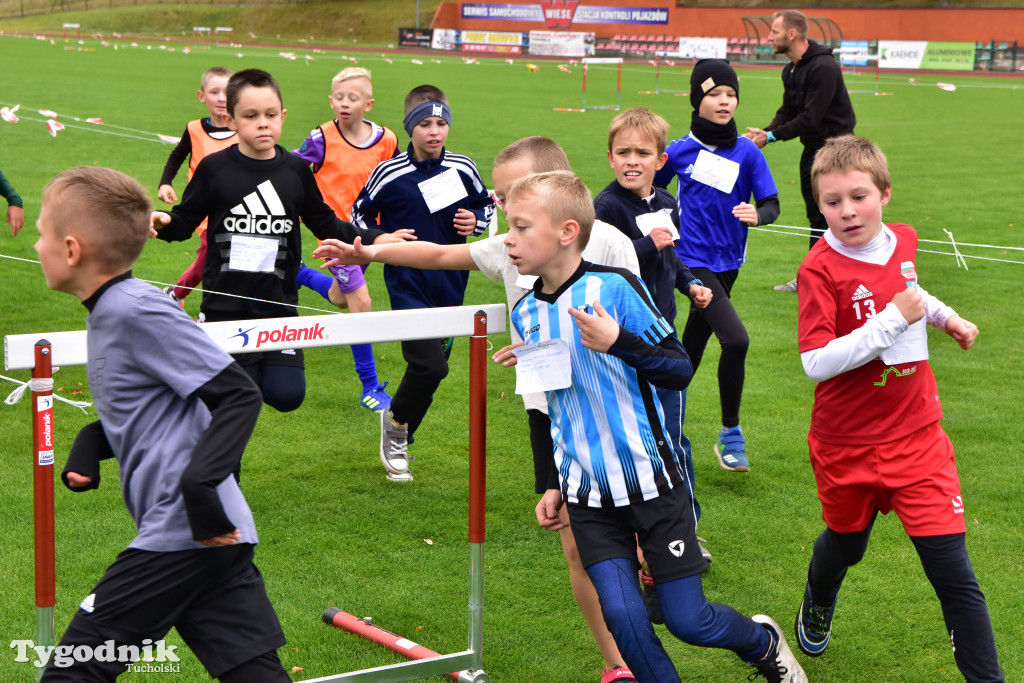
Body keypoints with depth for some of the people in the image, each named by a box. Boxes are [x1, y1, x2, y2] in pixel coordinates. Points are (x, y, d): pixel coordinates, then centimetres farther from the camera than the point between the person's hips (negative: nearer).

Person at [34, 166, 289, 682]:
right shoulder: (111, 312, 14)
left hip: (182, 533, -9)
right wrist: (91, 442, 12)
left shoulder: (136, 312, -14)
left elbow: (239, 395, -18)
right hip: (210, 532, 9)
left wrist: (199, 484, -26)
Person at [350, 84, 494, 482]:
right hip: (408, 285, -5)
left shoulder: (463, 170, 1)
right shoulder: (390, 174, -8)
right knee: (429, 367, -18)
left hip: (450, 283, 5)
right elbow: (360, 213, 6)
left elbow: (487, 205, 18)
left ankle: (398, 440, 32)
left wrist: (475, 222, -3)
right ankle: (395, 421, 11)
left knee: (432, 365, 12)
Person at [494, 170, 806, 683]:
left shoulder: (613, 288, -15)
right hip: (588, 495, 4)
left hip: (650, 481, -4)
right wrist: (554, 484, 17)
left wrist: (619, 343, -30)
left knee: (687, 621, 1)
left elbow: (679, 371, -13)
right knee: (622, 614, -11)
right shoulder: (525, 312, 4)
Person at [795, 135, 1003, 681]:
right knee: (845, 543, 23)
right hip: (846, 446, -2)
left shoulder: (903, 241, 0)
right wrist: (895, 319, -27)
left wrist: (944, 315, 11)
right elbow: (816, 362, -26)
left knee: (953, 572, -5)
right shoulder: (820, 268, -18)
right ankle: (817, 605, 57)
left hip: (916, 436, 3)